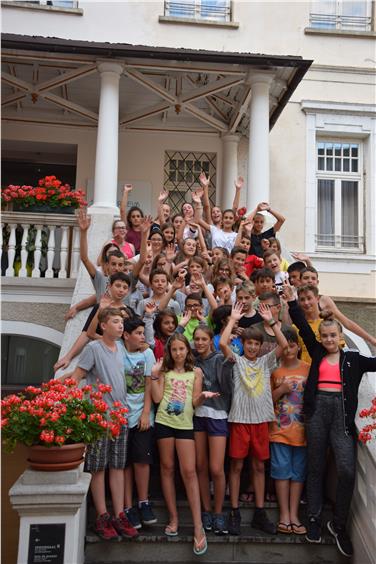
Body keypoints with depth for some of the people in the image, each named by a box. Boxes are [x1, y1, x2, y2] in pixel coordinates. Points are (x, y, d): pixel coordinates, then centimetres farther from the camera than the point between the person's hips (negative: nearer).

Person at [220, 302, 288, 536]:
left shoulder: (266, 362, 9)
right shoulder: (237, 361, 2)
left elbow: (284, 345, -4)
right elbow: (223, 343, -15)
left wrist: (271, 321, -4)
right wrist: (233, 319, -8)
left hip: (261, 419, 3)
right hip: (240, 418, -2)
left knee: (259, 465, 10)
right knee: (237, 465, 4)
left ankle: (260, 512, 19)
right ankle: (235, 512, 13)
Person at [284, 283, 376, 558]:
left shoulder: (353, 359, 10)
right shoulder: (317, 353, 11)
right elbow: (303, 327, 6)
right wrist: (292, 299, 0)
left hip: (342, 411, -1)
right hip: (317, 409, 1)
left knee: (347, 470, -10)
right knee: (316, 467, 9)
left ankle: (339, 524, 8)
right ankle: (314, 518, 22)